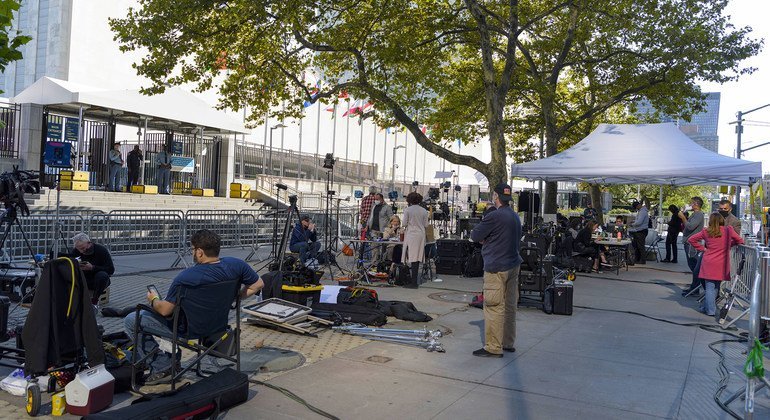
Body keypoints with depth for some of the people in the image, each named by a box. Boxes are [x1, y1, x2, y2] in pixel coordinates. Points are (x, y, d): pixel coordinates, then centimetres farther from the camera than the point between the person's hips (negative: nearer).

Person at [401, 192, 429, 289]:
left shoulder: (407, 210, -6)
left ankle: (413, 282, -5)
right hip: (421, 235, 4)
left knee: (412, 258, -3)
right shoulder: (424, 211, 5)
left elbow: (405, 223, -5)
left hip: (411, 234, -4)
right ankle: (415, 281, 11)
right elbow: (426, 225, 5)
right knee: (417, 258, 8)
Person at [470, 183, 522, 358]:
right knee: (510, 305, 14)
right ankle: (508, 343, 24)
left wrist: (483, 238, 12)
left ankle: (493, 347, -1)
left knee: (494, 307, -5)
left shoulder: (495, 216, -16)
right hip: (513, 266, 9)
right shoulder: (516, 217, 12)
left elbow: (474, 236, -11)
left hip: (496, 267, -9)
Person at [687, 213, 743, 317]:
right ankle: (708, 308, 18)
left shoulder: (706, 232, -2)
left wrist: (702, 248, 5)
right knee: (715, 287, 11)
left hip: (708, 263, 0)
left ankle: (710, 310, 4)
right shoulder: (728, 230, -2)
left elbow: (691, 239, 2)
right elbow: (740, 240, 11)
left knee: (710, 287, 4)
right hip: (721, 265, 0)